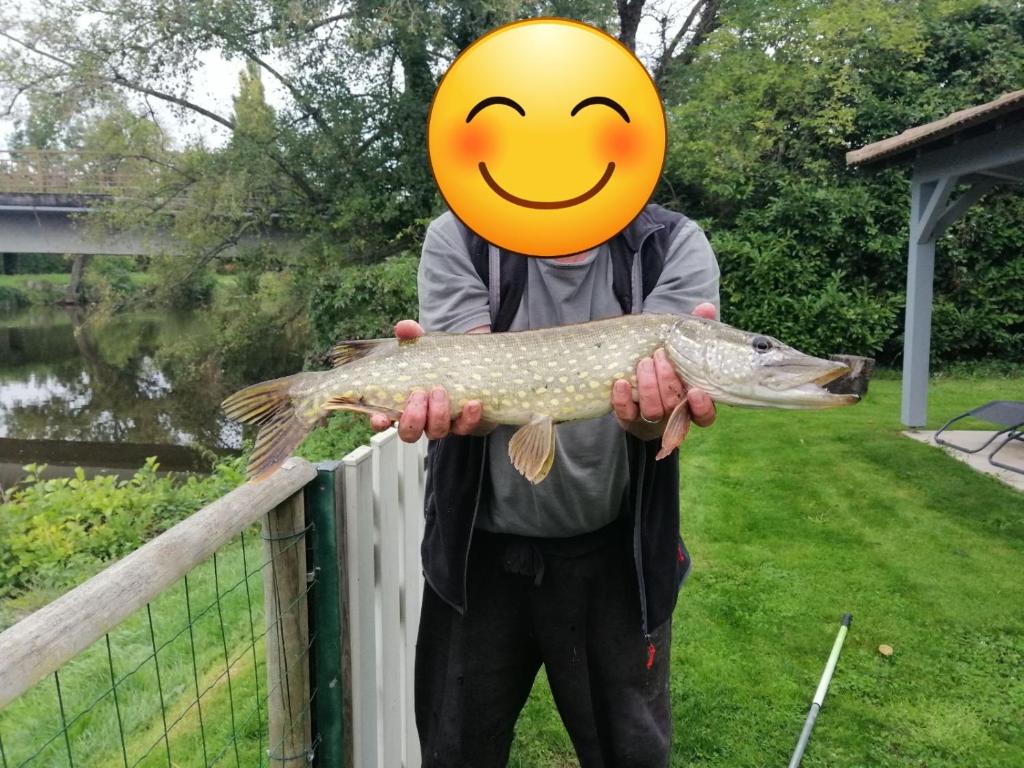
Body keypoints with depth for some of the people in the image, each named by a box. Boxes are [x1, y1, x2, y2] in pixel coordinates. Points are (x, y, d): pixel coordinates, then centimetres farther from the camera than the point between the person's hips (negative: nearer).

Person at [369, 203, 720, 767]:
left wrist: (657, 402, -42)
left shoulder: (674, 245, -6)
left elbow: (642, 392, -19)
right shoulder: (458, 239, -6)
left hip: (615, 550, 1)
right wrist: (442, 394, -39)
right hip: (482, 545, 0)